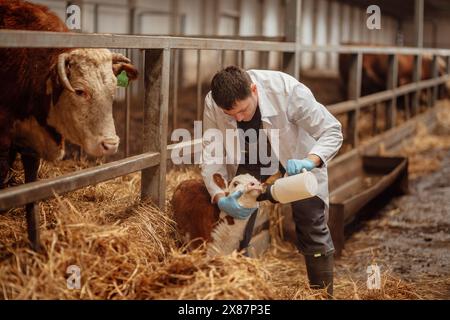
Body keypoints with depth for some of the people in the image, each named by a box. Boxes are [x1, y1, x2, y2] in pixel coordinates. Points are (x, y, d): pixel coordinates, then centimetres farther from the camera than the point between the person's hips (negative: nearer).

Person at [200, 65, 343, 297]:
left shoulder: (288, 90, -34)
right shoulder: (212, 104, -25)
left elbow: (331, 131, -26)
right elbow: (211, 156, -21)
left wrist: (310, 161, -45)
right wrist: (220, 198, -38)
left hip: (298, 160, -2)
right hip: (250, 163, 2)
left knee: (313, 232, -2)